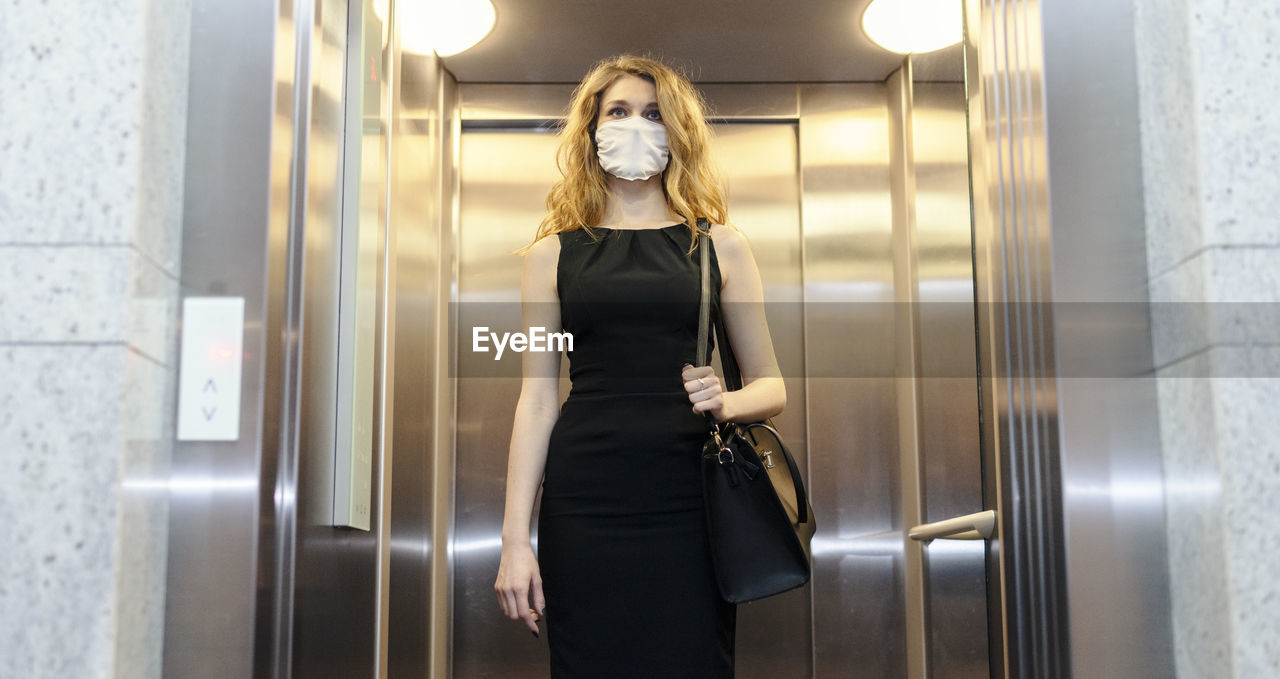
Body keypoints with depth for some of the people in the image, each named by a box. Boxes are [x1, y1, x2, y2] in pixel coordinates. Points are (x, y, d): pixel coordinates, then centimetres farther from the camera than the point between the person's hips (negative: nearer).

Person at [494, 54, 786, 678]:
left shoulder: (718, 245, 9)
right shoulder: (554, 253, 9)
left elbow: (771, 387, 11)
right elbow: (538, 399, 6)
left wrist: (726, 402, -12)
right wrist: (515, 536, 0)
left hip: (687, 500, 0)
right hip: (584, 503, 0)